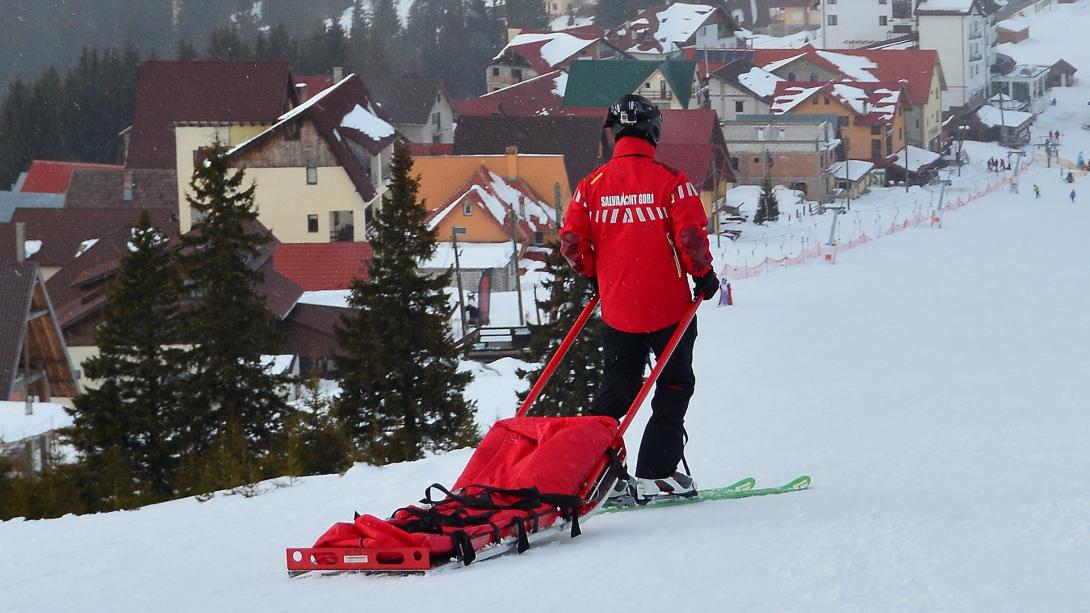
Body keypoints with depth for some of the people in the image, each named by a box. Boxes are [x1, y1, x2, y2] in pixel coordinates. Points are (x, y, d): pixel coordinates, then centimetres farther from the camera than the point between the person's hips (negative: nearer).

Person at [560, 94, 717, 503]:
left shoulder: (592, 184, 0)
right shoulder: (669, 181, -11)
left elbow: (571, 244, -1)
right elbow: (691, 239, -15)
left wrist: (595, 275, 17)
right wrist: (704, 276, 3)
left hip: (616, 309, 4)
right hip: (668, 306, -4)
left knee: (616, 389, 15)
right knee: (674, 388, 9)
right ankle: (656, 474, 3)